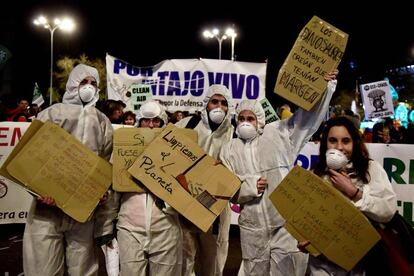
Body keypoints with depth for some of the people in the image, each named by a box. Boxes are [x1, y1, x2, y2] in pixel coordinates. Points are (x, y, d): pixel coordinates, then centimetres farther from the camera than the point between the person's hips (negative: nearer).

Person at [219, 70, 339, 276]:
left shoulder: (277, 133, 6)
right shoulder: (229, 149, 9)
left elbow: (307, 115, 4)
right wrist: (248, 185, -11)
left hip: (286, 219, -1)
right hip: (252, 225, 1)